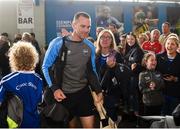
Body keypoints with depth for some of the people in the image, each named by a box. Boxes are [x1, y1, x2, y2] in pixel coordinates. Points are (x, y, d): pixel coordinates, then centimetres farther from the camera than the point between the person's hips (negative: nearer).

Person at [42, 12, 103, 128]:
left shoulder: (90, 46, 0)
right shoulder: (58, 43, -14)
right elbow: (46, 67, -7)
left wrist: (99, 91, 4)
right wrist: (54, 88, -17)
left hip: (84, 92, 3)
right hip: (64, 94, -3)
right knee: (70, 124, 15)